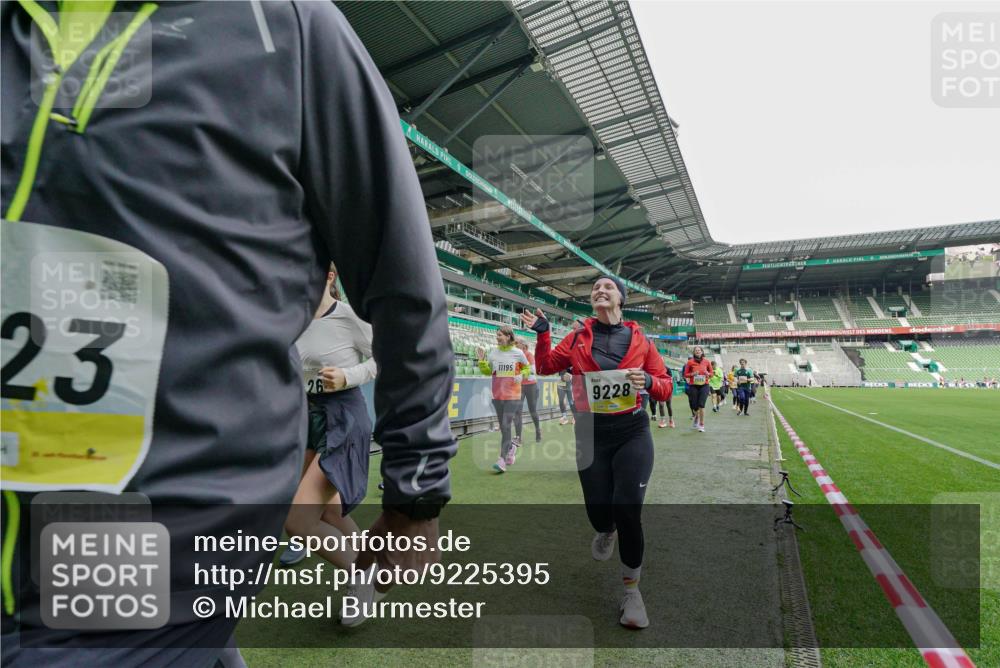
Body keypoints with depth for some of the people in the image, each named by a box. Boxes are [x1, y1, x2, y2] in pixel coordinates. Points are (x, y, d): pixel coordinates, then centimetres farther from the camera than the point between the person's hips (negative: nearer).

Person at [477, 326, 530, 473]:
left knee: (506, 425, -10)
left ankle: (503, 460, -8)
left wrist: (521, 375, -10)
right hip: (497, 395, 4)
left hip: (512, 395, -4)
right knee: (503, 426, 12)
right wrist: (482, 361, -5)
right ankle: (511, 446, 39)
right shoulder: (493, 353, 3)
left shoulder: (518, 353, -4)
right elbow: (487, 372, 11)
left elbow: (527, 368, 10)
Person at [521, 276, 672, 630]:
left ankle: (631, 589, 16)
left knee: (627, 508, -9)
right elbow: (547, 367, 7)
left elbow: (664, 386, 3)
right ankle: (606, 531, 47)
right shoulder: (578, 337, 3)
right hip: (591, 433, 1)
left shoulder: (638, 339, 1)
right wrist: (542, 334, -6)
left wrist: (648, 381, -19)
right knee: (598, 510, 5)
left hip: (632, 432, -1)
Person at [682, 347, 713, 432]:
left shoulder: (706, 361, 4)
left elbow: (711, 373, 15)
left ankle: (702, 425, -1)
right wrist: (692, 374, -14)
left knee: (701, 405, -13)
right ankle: (696, 416, 39)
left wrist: (708, 374, -7)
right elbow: (685, 374, 4)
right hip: (693, 386, 0)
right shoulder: (690, 362, 0)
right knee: (694, 406, 4)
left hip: (704, 385, 0)